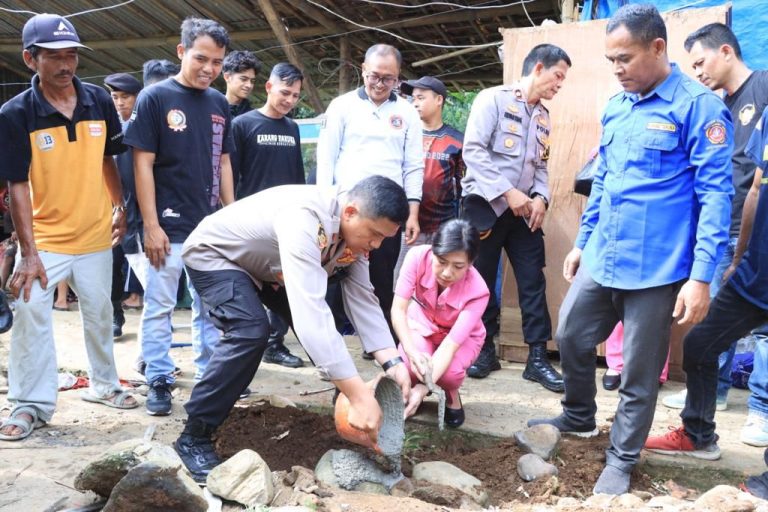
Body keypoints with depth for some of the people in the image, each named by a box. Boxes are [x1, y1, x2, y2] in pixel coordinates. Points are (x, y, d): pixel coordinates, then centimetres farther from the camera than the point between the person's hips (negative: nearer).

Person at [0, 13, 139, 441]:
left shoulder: (100, 101, -4)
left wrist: (119, 207, 7)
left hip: (96, 234, 3)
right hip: (44, 238, -3)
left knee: (100, 313, 16)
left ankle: (104, 384, 35)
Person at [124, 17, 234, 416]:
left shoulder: (219, 103, 8)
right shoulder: (155, 98, -7)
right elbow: (143, 164, -10)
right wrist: (151, 226, -14)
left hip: (211, 226, 5)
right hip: (168, 226, -5)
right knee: (159, 307, 4)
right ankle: (158, 380, 16)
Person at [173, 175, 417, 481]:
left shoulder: (355, 229, -14)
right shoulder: (304, 219, -42)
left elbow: (362, 299, -12)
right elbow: (309, 311, -50)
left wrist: (393, 363, -26)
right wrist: (358, 394, -50)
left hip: (265, 265, 8)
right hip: (213, 254, -8)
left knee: (321, 323, 1)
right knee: (251, 332, -28)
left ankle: (342, 409, 21)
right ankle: (194, 436, -14)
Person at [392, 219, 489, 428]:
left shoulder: (477, 291, -34)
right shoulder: (418, 257, -31)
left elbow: (451, 343, -38)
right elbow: (398, 309, -30)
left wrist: (423, 388, -51)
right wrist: (412, 352, -47)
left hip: (461, 336, -1)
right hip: (422, 324, 1)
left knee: (448, 372, -34)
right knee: (410, 364, -31)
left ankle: (452, 394, 5)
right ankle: (411, 387, 7)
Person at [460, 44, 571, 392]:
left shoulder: (543, 117, 13)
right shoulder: (492, 99, -7)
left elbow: (540, 166, 17)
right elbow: (473, 151, -16)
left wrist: (540, 197, -4)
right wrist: (508, 192, -18)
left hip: (524, 211, 6)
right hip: (486, 205, -5)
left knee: (533, 282, 1)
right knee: (482, 281, 4)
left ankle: (538, 358, 8)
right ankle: (485, 350, 19)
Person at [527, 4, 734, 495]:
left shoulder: (699, 105, -12)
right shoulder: (615, 107, 9)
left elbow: (715, 193, -14)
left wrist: (701, 275, -19)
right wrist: (582, 242, 19)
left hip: (657, 267, -6)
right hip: (601, 259, 7)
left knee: (640, 370, 7)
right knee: (571, 339, 16)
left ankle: (622, 460, 27)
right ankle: (579, 418, 41)